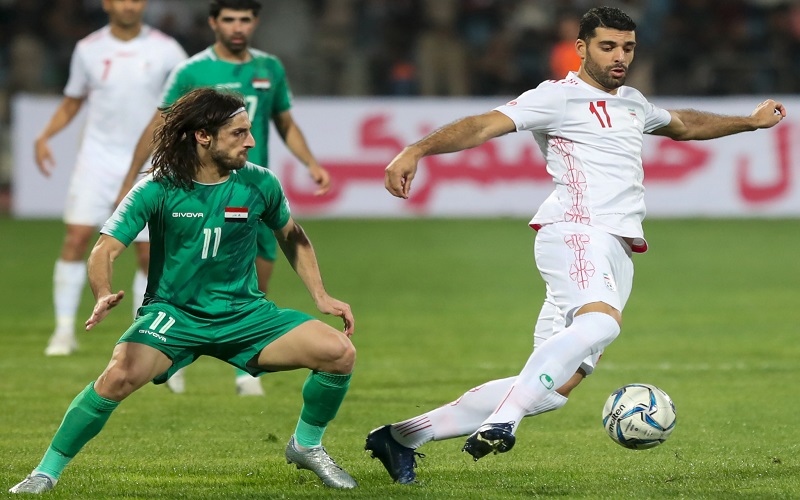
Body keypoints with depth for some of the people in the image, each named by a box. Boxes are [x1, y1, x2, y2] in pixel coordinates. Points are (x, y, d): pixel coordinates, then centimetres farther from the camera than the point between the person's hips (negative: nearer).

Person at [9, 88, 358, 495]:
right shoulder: (158, 189, -12)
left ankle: (306, 446, 13)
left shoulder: (259, 184, -3)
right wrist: (104, 295, -36)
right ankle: (46, 472, -14)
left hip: (244, 314, 3)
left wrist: (321, 297, 10)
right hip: (173, 315, -3)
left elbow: (291, 237, 16)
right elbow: (106, 248, -15)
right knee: (119, 376, -31)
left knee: (339, 352, -14)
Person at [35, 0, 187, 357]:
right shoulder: (88, 50, 3)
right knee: (77, 237, -12)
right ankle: (64, 330, -6)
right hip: (98, 156, 0)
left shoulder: (165, 49, -2)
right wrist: (45, 137, -1)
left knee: (149, 254, -1)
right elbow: (72, 102, 14)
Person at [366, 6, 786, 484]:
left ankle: (403, 436, 4)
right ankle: (501, 422, -46)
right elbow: (484, 125, -9)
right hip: (577, 233, -8)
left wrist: (750, 121, 55)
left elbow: (683, 124, 49)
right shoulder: (559, 97, 2)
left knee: (551, 387, -2)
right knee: (602, 321, -40)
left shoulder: (632, 103, 28)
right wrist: (417, 150, -23)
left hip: (617, 254, 8)